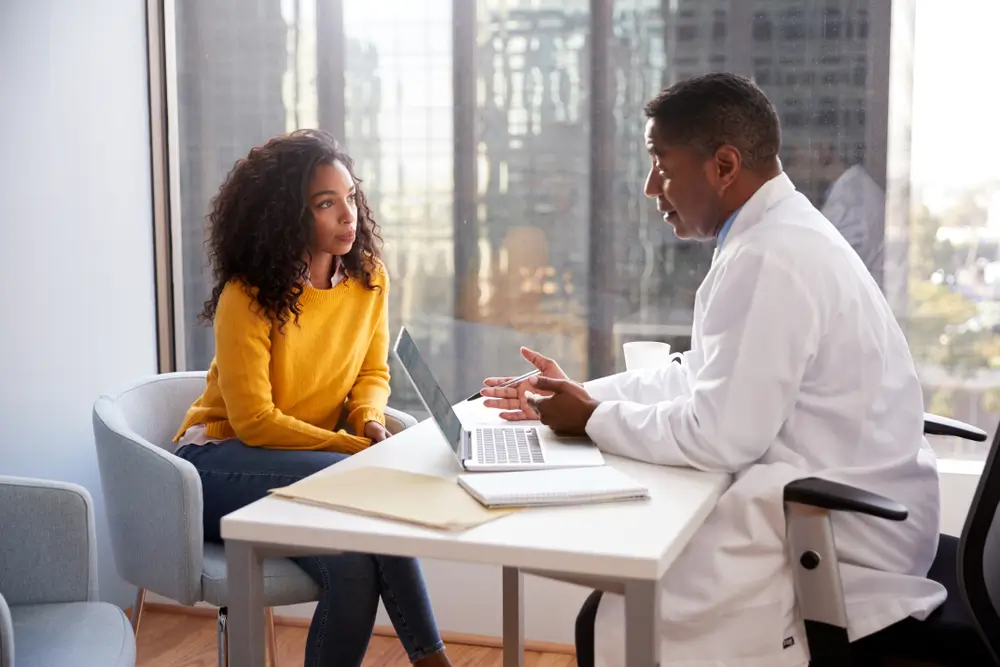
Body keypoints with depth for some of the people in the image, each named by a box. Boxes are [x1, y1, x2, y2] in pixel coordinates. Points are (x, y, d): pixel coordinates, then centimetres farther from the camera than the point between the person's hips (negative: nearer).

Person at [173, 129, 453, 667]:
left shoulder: (369, 279, -1)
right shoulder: (247, 296, -17)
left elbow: (373, 374, 11)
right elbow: (253, 421, -19)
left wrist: (369, 420, -13)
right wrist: (359, 448, -23)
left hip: (305, 459, 5)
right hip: (223, 461, -5)